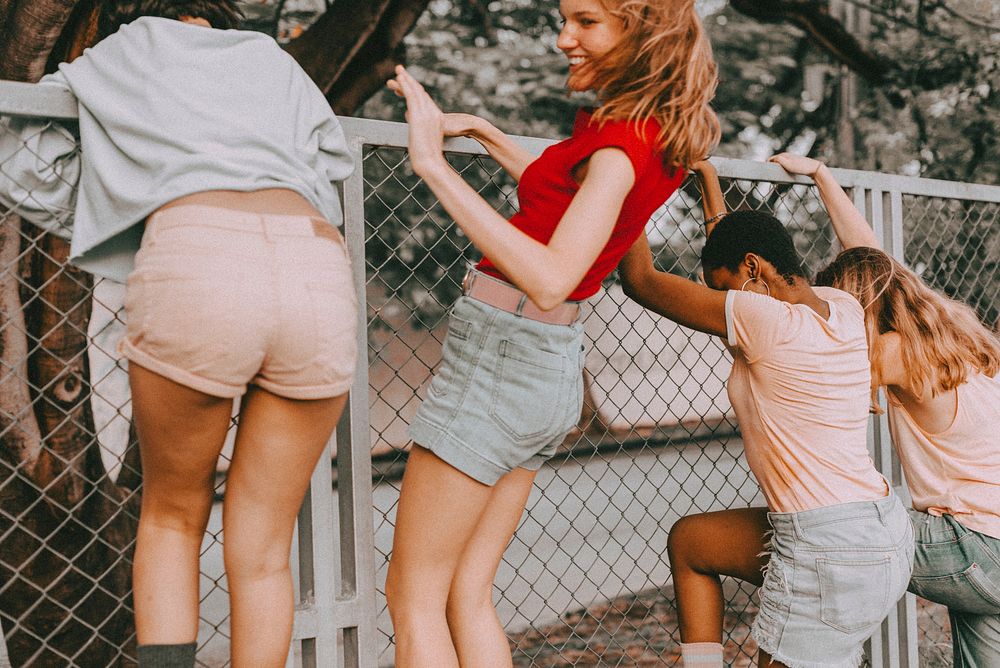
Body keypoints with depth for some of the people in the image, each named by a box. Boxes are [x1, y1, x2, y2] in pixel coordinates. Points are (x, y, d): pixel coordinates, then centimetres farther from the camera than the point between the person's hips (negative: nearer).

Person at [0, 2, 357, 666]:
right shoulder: (271, 58, 34)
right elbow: (335, 159, 44)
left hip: (194, 264, -2)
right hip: (320, 275, 2)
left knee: (173, 516, 21)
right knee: (262, 549, 14)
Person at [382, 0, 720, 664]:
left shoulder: (623, 143, -18)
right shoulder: (659, 134, 9)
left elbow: (549, 278, -32)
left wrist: (435, 163, -32)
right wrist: (481, 130, 28)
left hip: (500, 350, -9)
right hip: (555, 364, 9)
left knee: (414, 597, 2)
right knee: (466, 595, 15)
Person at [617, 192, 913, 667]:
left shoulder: (763, 320, -18)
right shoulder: (842, 308, 5)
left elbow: (639, 278, -7)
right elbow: (731, 240, 24)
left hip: (830, 551, -9)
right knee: (688, 540, 21)